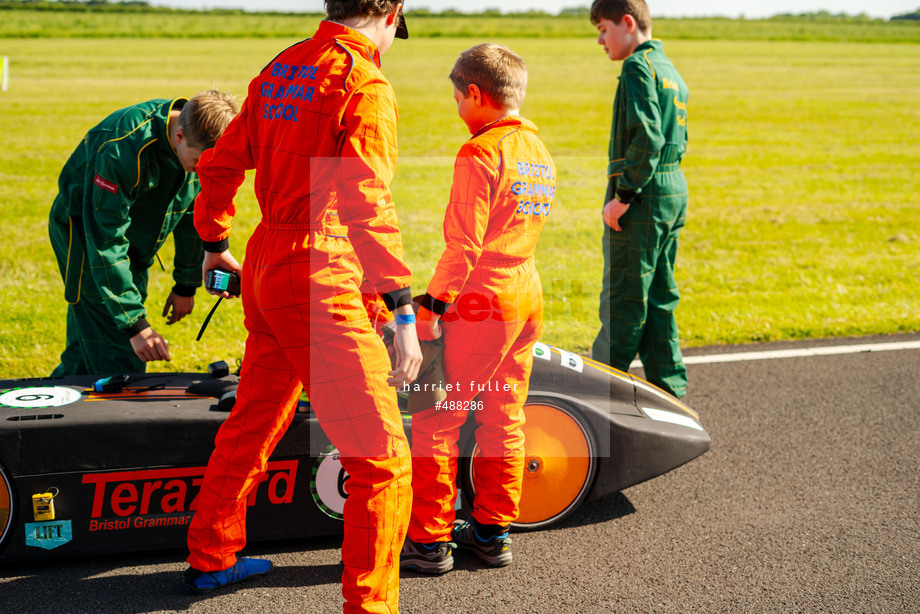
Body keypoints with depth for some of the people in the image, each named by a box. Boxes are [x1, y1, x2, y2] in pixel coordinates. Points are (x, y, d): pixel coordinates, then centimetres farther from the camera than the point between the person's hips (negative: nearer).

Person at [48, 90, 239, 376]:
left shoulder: (204, 148, -15)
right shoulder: (122, 149, -37)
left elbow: (195, 214, 3)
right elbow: (106, 241, -34)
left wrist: (186, 285, 10)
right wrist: (136, 324, -35)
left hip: (134, 247, 7)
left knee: (83, 357, 14)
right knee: (120, 364, -12)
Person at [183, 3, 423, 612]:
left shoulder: (281, 67, 11)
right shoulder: (364, 83, -13)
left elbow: (220, 166, 20)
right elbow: (367, 203, -23)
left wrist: (216, 244, 36)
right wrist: (403, 310, -22)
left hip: (265, 267, 9)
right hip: (321, 283, -9)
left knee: (252, 423, 25)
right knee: (383, 459, -4)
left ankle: (211, 557, 42)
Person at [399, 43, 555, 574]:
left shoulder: (480, 153, -14)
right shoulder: (539, 150, 12)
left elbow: (464, 242, -18)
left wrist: (432, 305, -14)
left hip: (479, 302, -9)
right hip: (528, 298, 9)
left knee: (436, 420, -1)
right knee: (504, 419, 13)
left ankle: (430, 541, 3)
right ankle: (494, 531, 20)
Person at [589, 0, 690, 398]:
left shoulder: (638, 66, -11)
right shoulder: (670, 71, 17)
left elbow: (647, 138, -23)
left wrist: (622, 195, -20)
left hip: (642, 200, -9)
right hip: (674, 194, 9)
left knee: (622, 300, -4)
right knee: (659, 299, 13)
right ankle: (670, 393, 17)